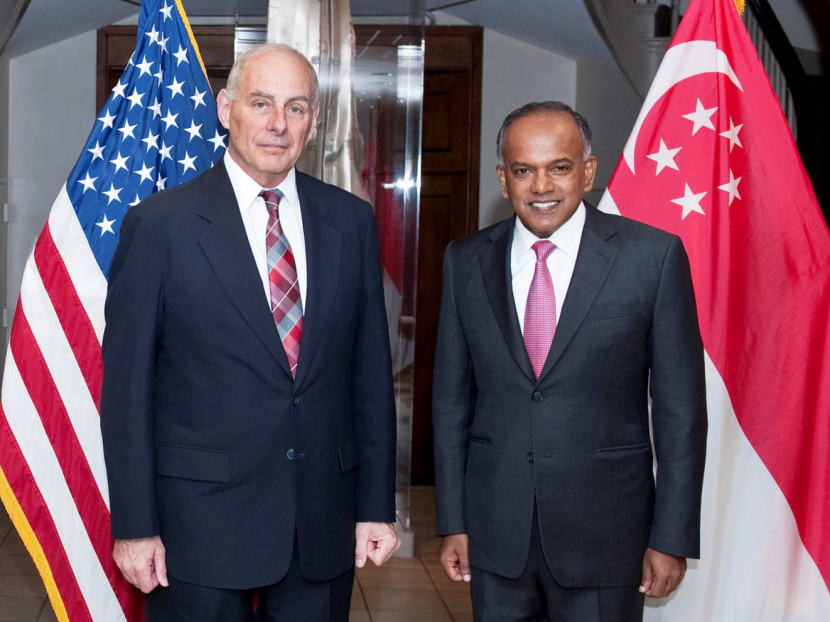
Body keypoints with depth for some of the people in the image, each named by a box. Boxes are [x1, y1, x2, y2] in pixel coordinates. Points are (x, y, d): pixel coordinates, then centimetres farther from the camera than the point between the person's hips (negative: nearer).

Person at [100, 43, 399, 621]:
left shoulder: (351, 220, 4)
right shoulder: (160, 225, -6)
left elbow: (372, 372, 6)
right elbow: (126, 384, -5)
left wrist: (377, 505, 4)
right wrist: (134, 526, -7)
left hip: (324, 520, 3)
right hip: (202, 523, -3)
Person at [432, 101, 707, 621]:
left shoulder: (654, 256, -7)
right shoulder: (466, 261, 2)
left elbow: (680, 406, -5)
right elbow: (452, 397, 6)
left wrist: (673, 537, -5)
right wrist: (453, 521, 5)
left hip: (606, 535, -2)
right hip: (495, 534, 3)